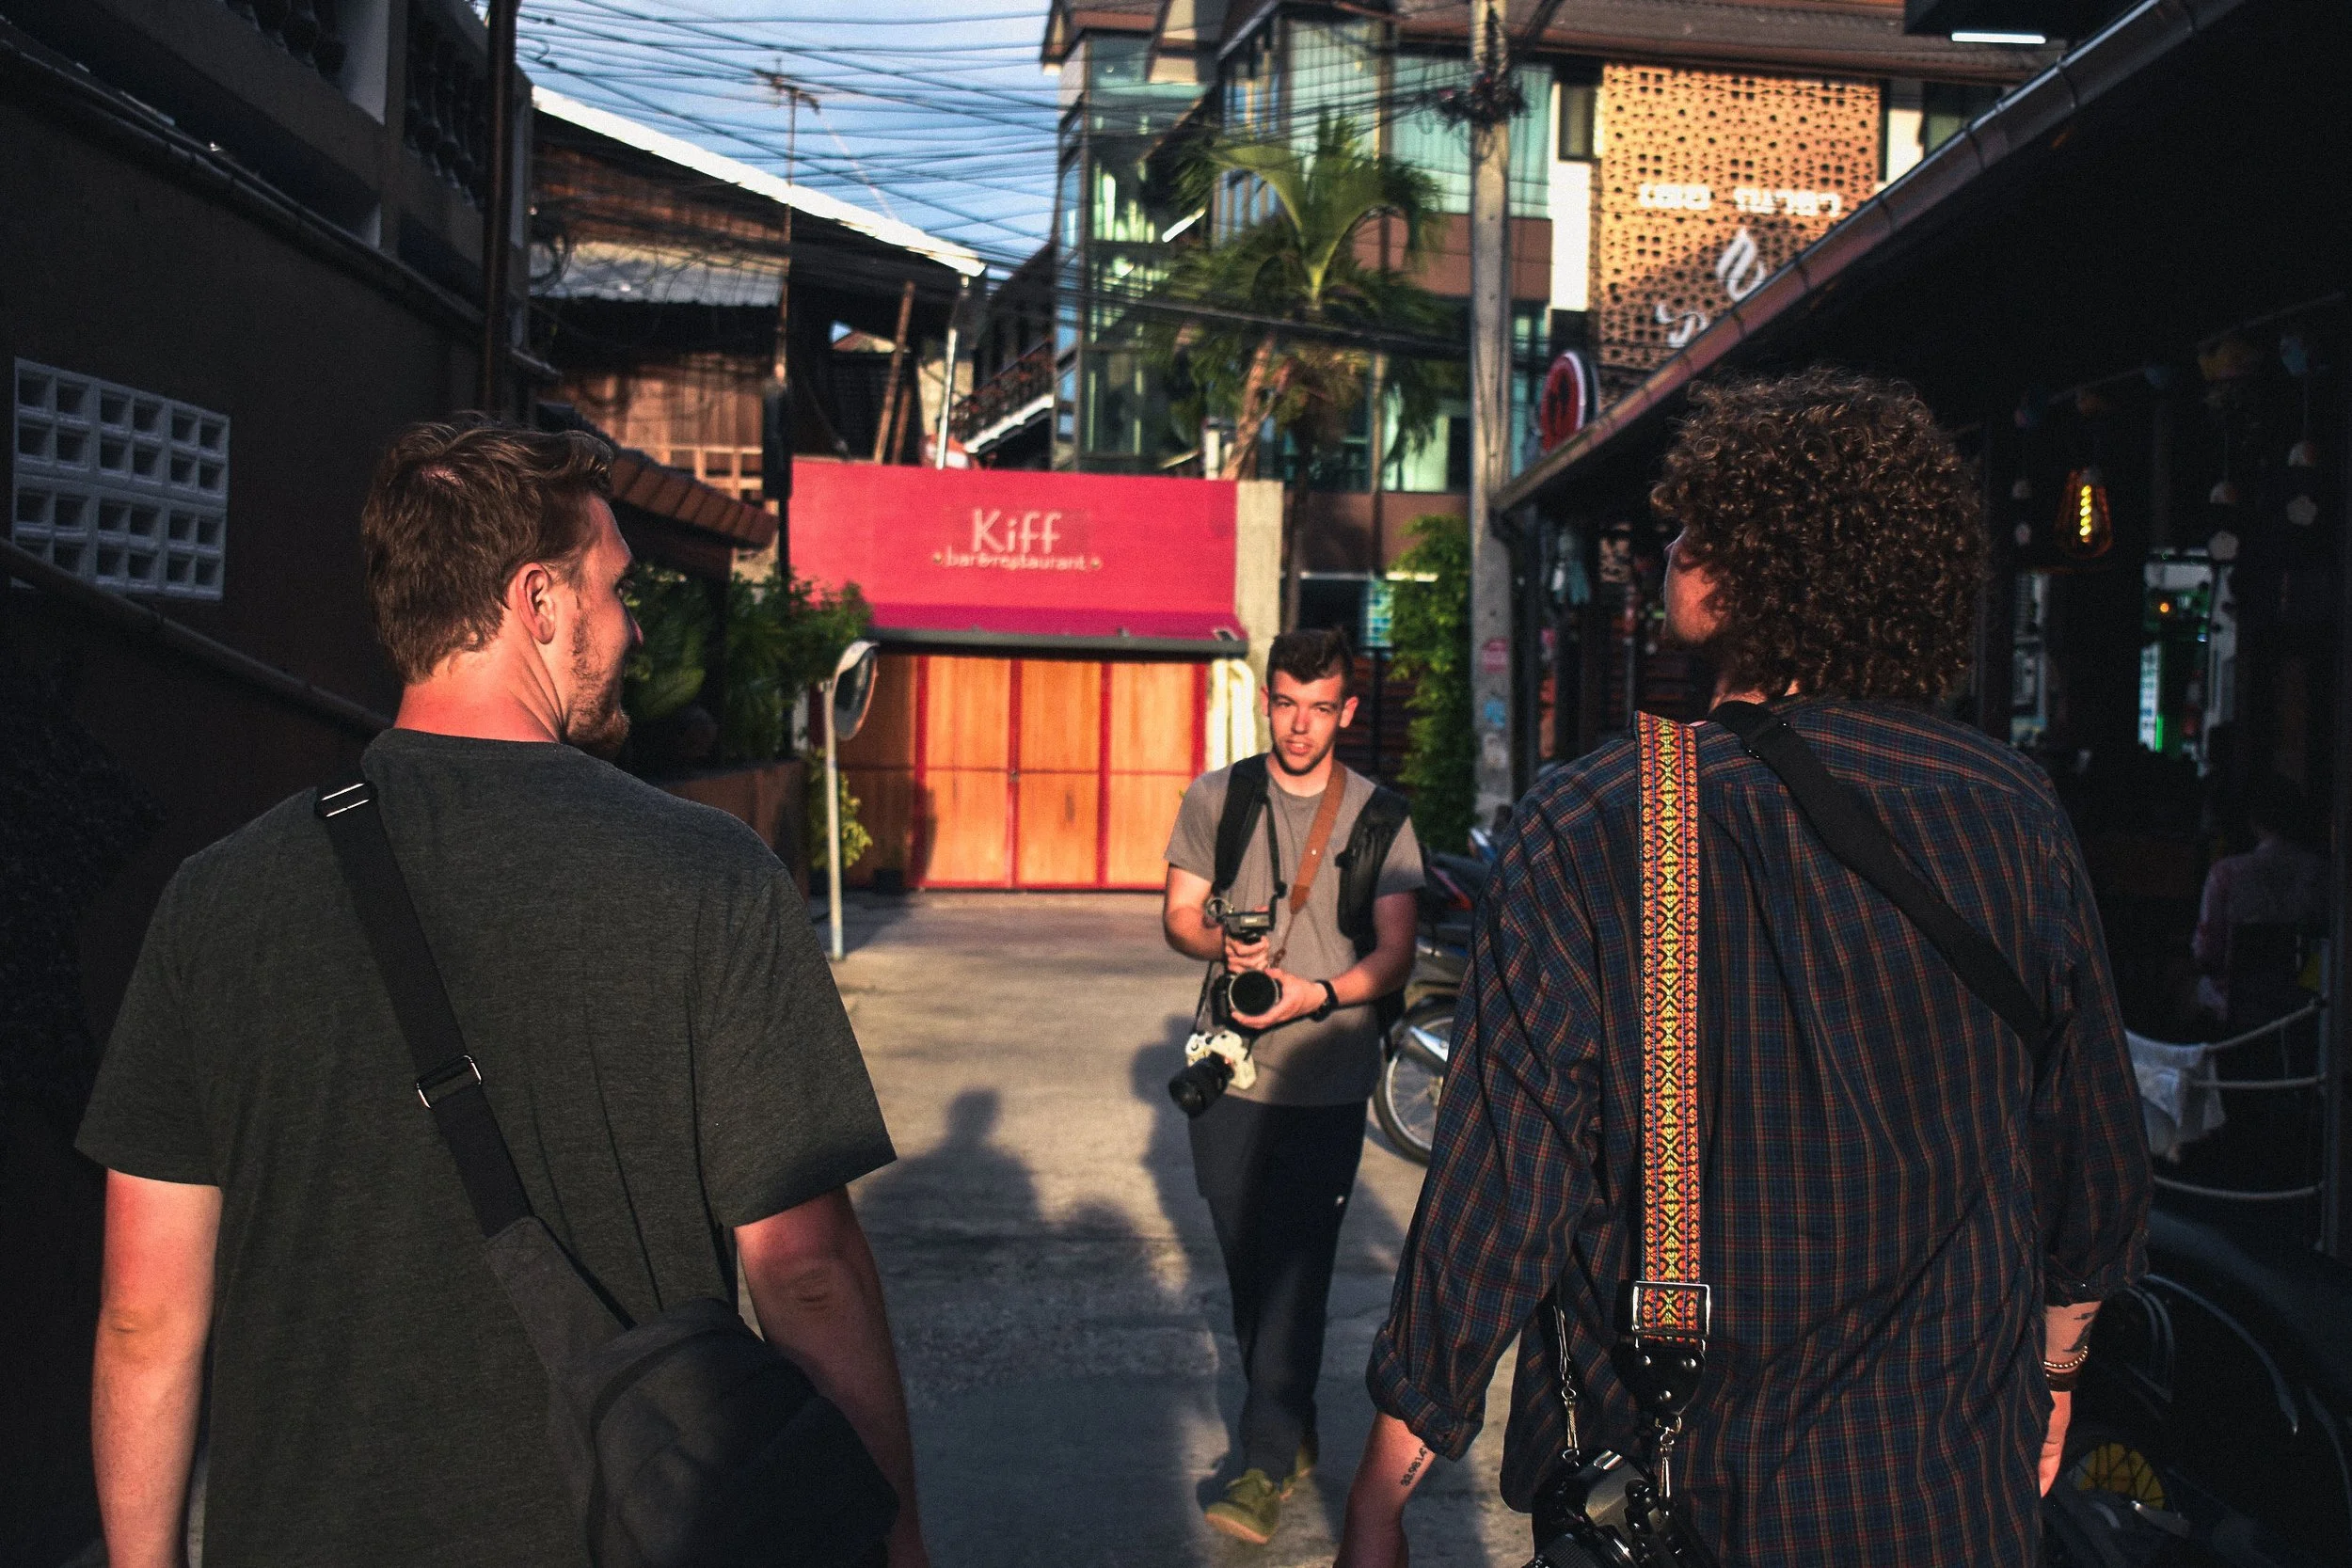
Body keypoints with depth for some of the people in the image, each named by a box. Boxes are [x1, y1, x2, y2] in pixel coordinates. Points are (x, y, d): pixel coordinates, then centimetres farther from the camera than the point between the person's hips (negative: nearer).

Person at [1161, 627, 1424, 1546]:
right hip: (1231, 1072, 2)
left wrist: (1319, 994, -21)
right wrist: (1223, 944, -16)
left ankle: (1267, 1467, 3)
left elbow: (1395, 953, -4)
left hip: (1327, 1082, -2)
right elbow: (1178, 914, 7)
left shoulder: (1380, 819, 1)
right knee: (1248, 1265, 12)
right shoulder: (1216, 799, 4)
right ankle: (1291, 1429, 31)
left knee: (1296, 1269, -6)